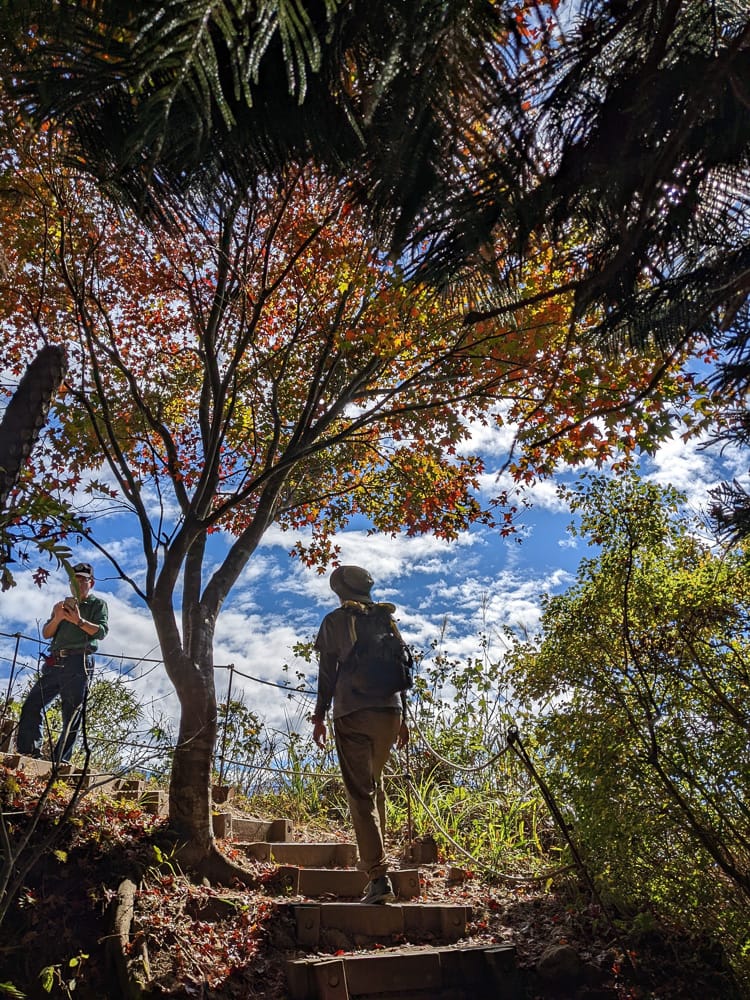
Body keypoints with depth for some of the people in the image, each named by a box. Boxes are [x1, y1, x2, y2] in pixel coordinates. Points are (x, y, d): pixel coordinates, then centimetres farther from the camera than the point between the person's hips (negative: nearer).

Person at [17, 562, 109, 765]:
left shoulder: (98, 604, 11)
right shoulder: (63, 605, 26)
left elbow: (101, 631, -5)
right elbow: (46, 633, 17)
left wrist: (79, 621, -21)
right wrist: (57, 618, -5)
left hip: (78, 663, -5)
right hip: (54, 662, 6)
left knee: (72, 713, -7)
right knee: (32, 704, -4)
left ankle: (61, 759, -6)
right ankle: (29, 751, 1)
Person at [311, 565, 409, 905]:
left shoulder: (335, 621, 5)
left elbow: (327, 672, 1)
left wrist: (319, 717, 5)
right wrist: (403, 718, 19)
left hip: (352, 713, -4)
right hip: (389, 711, 4)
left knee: (360, 793, -3)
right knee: (375, 784, 22)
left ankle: (378, 877, -10)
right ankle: (376, 856, 28)